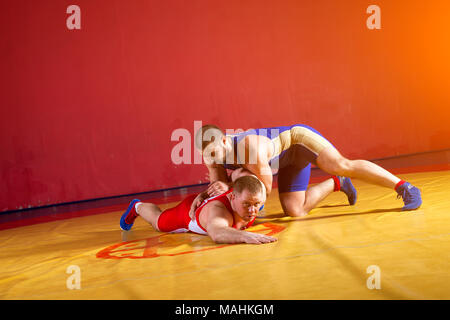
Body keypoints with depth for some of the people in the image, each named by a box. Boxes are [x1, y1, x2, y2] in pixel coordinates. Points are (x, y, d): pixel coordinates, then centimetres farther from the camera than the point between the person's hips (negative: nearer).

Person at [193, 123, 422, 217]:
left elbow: (266, 186, -27)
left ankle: (405, 188, -19)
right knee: (294, 210, 0)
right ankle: (335, 183, 23)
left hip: (298, 137, -7)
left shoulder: (252, 147, -37)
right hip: (290, 160, 8)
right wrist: (208, 193, -26)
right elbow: (219, 184, -3)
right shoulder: (212, 154, -15)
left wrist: (229, 187, -32)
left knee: (343, 166, -30)